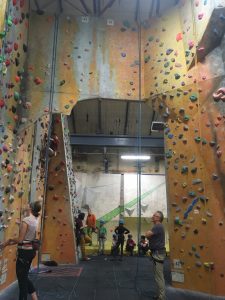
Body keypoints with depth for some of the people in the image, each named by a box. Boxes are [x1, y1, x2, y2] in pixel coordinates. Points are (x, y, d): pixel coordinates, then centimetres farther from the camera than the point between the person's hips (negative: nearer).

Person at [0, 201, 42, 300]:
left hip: (24, 251, -9)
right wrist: (8, 243, 11)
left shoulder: (26, 220, -19)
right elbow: (26, 238, 10)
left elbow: (20, 239, -18)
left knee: (22, 279, 7)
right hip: (31, 250, 9)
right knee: (24, 277, 22)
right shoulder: (35, 220, 7)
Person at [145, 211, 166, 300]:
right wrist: (149, 234, -4)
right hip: (157, 252, 11)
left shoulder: (158, 226, -20)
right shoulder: (157, 226, 14)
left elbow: (147, 235, -26)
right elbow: (150, 236, 17)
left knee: (159, 277, -3)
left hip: (158, 253, -11)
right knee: (159, 276, 17)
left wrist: (148, 233, -5)